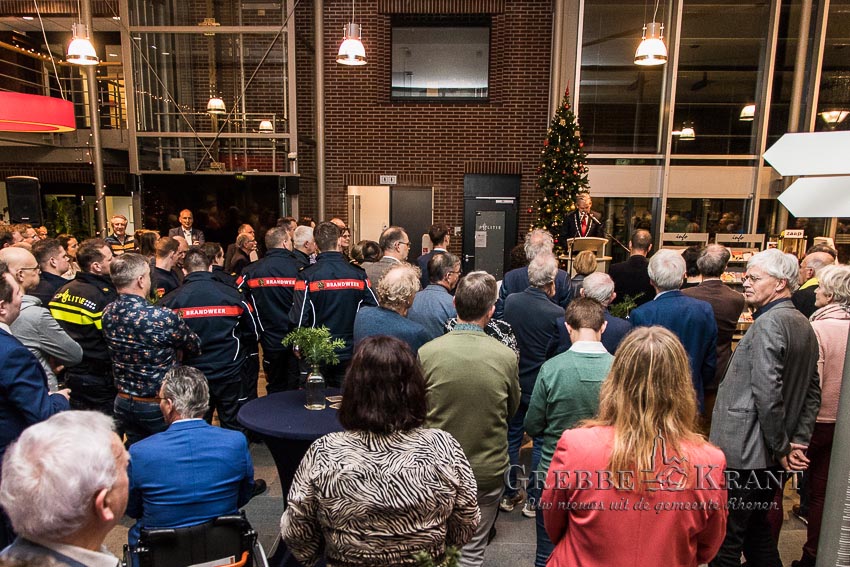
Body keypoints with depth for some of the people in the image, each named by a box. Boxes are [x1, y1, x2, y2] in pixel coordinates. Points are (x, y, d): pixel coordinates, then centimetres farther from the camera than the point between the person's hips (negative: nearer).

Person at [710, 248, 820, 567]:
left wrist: (782, 448, -11)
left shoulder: (768, 324, -18)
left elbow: (767, 394, -23)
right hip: (772, 457, 10)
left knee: (726, 540, 1)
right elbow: (812, 393, 17)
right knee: (757, 528, 24)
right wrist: (798, 441, 11)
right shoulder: (803, 325, 12)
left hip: (742, 454, -10)